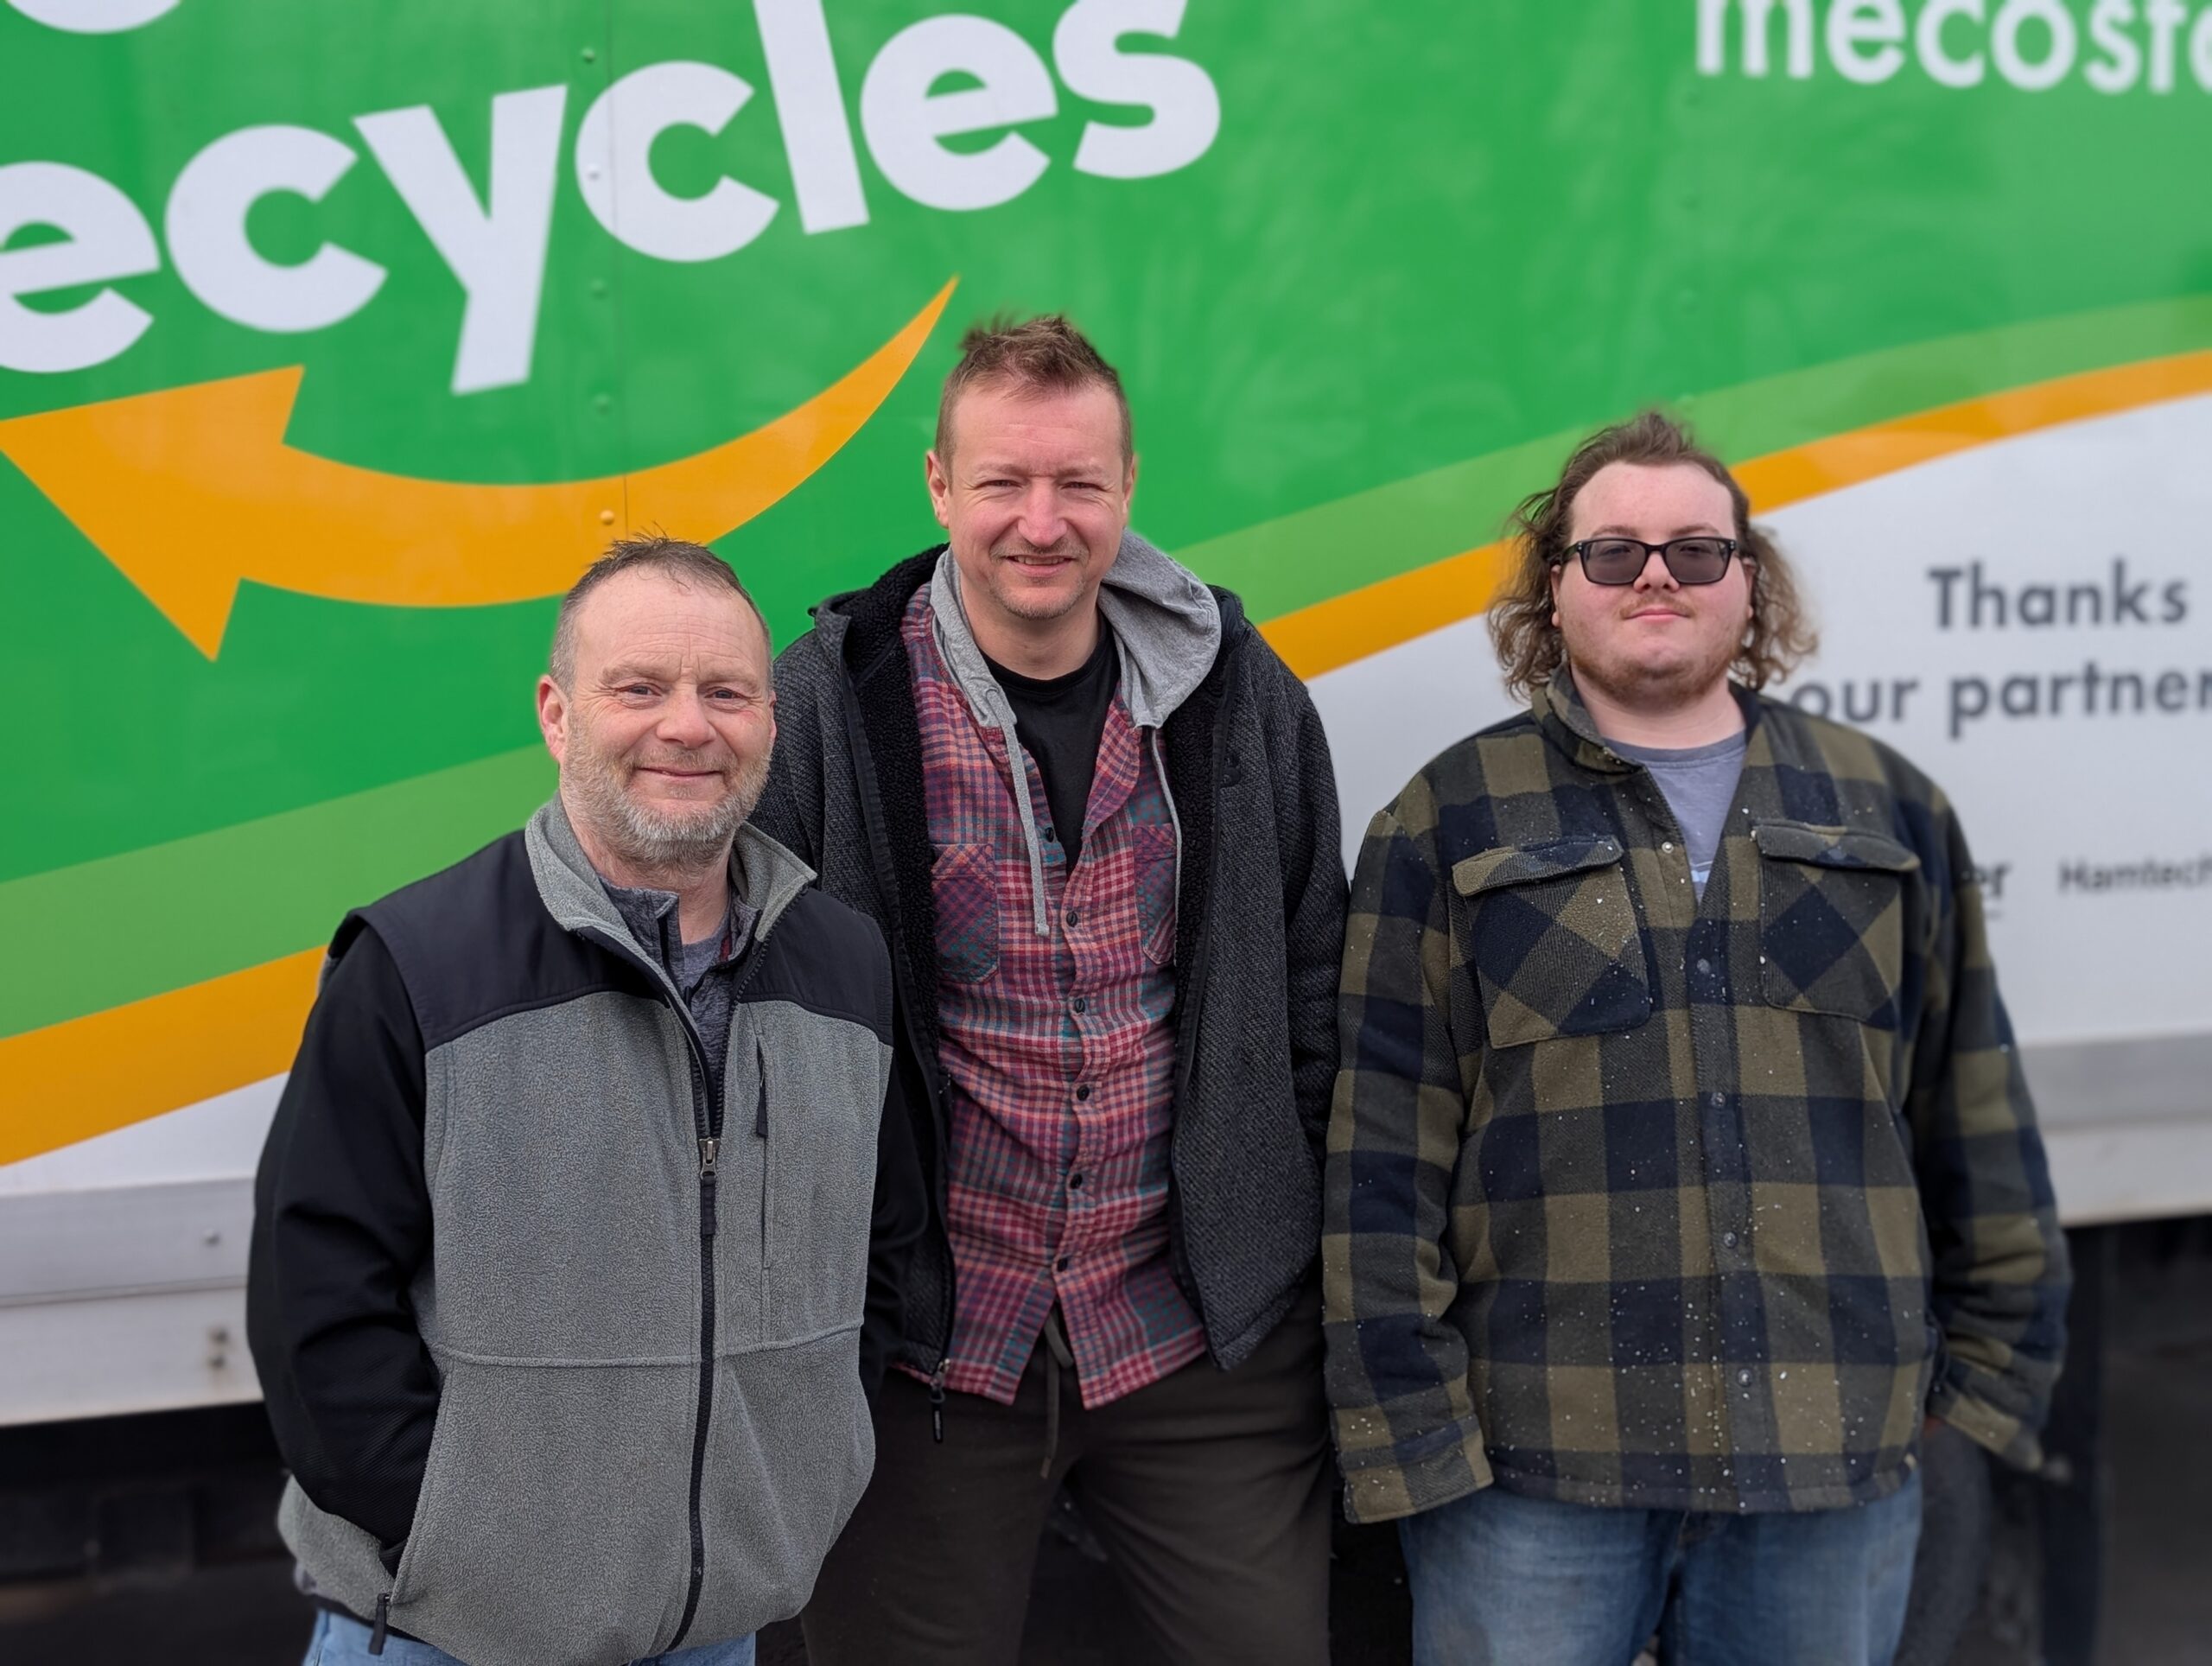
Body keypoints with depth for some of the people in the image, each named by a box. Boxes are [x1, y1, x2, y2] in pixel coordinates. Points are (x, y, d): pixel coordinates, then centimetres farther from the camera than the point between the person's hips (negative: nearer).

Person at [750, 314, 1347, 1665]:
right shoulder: (826, 708, -6)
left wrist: (1293, 1226, 8)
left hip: (1208, 1339, 2)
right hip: (925, 1339, -1)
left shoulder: (1238, 693, 2)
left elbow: (1312, 977, 10)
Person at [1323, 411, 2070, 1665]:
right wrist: (1410, 1434, -7)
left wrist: (1993, 1371, 10)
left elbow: (1979, 1125, 14)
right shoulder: (1452, 826, 3)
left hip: (1839, 1464, 3)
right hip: (1536, 1468, -2)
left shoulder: (1889, 810, 11)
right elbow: (1380, 1161, -2)